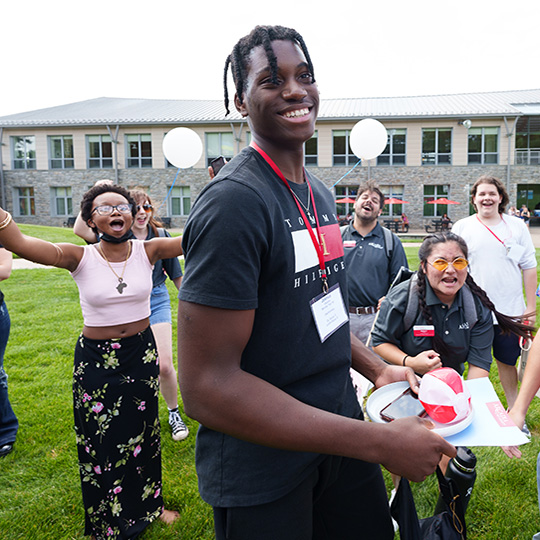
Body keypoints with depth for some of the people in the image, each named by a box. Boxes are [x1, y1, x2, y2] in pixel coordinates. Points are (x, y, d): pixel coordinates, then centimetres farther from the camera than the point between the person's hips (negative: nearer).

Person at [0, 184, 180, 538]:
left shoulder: (147, 251, -8)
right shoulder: (80, 258, -14)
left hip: (141, 353, 2)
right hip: (96, 359, -2)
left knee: (143, 432, 20)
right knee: (102, 442, 11)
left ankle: (148, 504, 46)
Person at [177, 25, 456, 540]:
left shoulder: (319, 193, 7)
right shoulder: (234, 201, -23)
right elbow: (204, 388, -27)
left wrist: (378, 369, 5)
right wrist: (378, 442, -24)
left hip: (336, 428, 8)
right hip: (261, 468, -8)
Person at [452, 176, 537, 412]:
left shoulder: (517, 226, 4)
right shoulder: (462, 227, 1)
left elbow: (528, 267, 6)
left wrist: (531, 305, 4)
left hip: (509, 311, 1)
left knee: (507, 360, 14)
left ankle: (514, 410, 33)